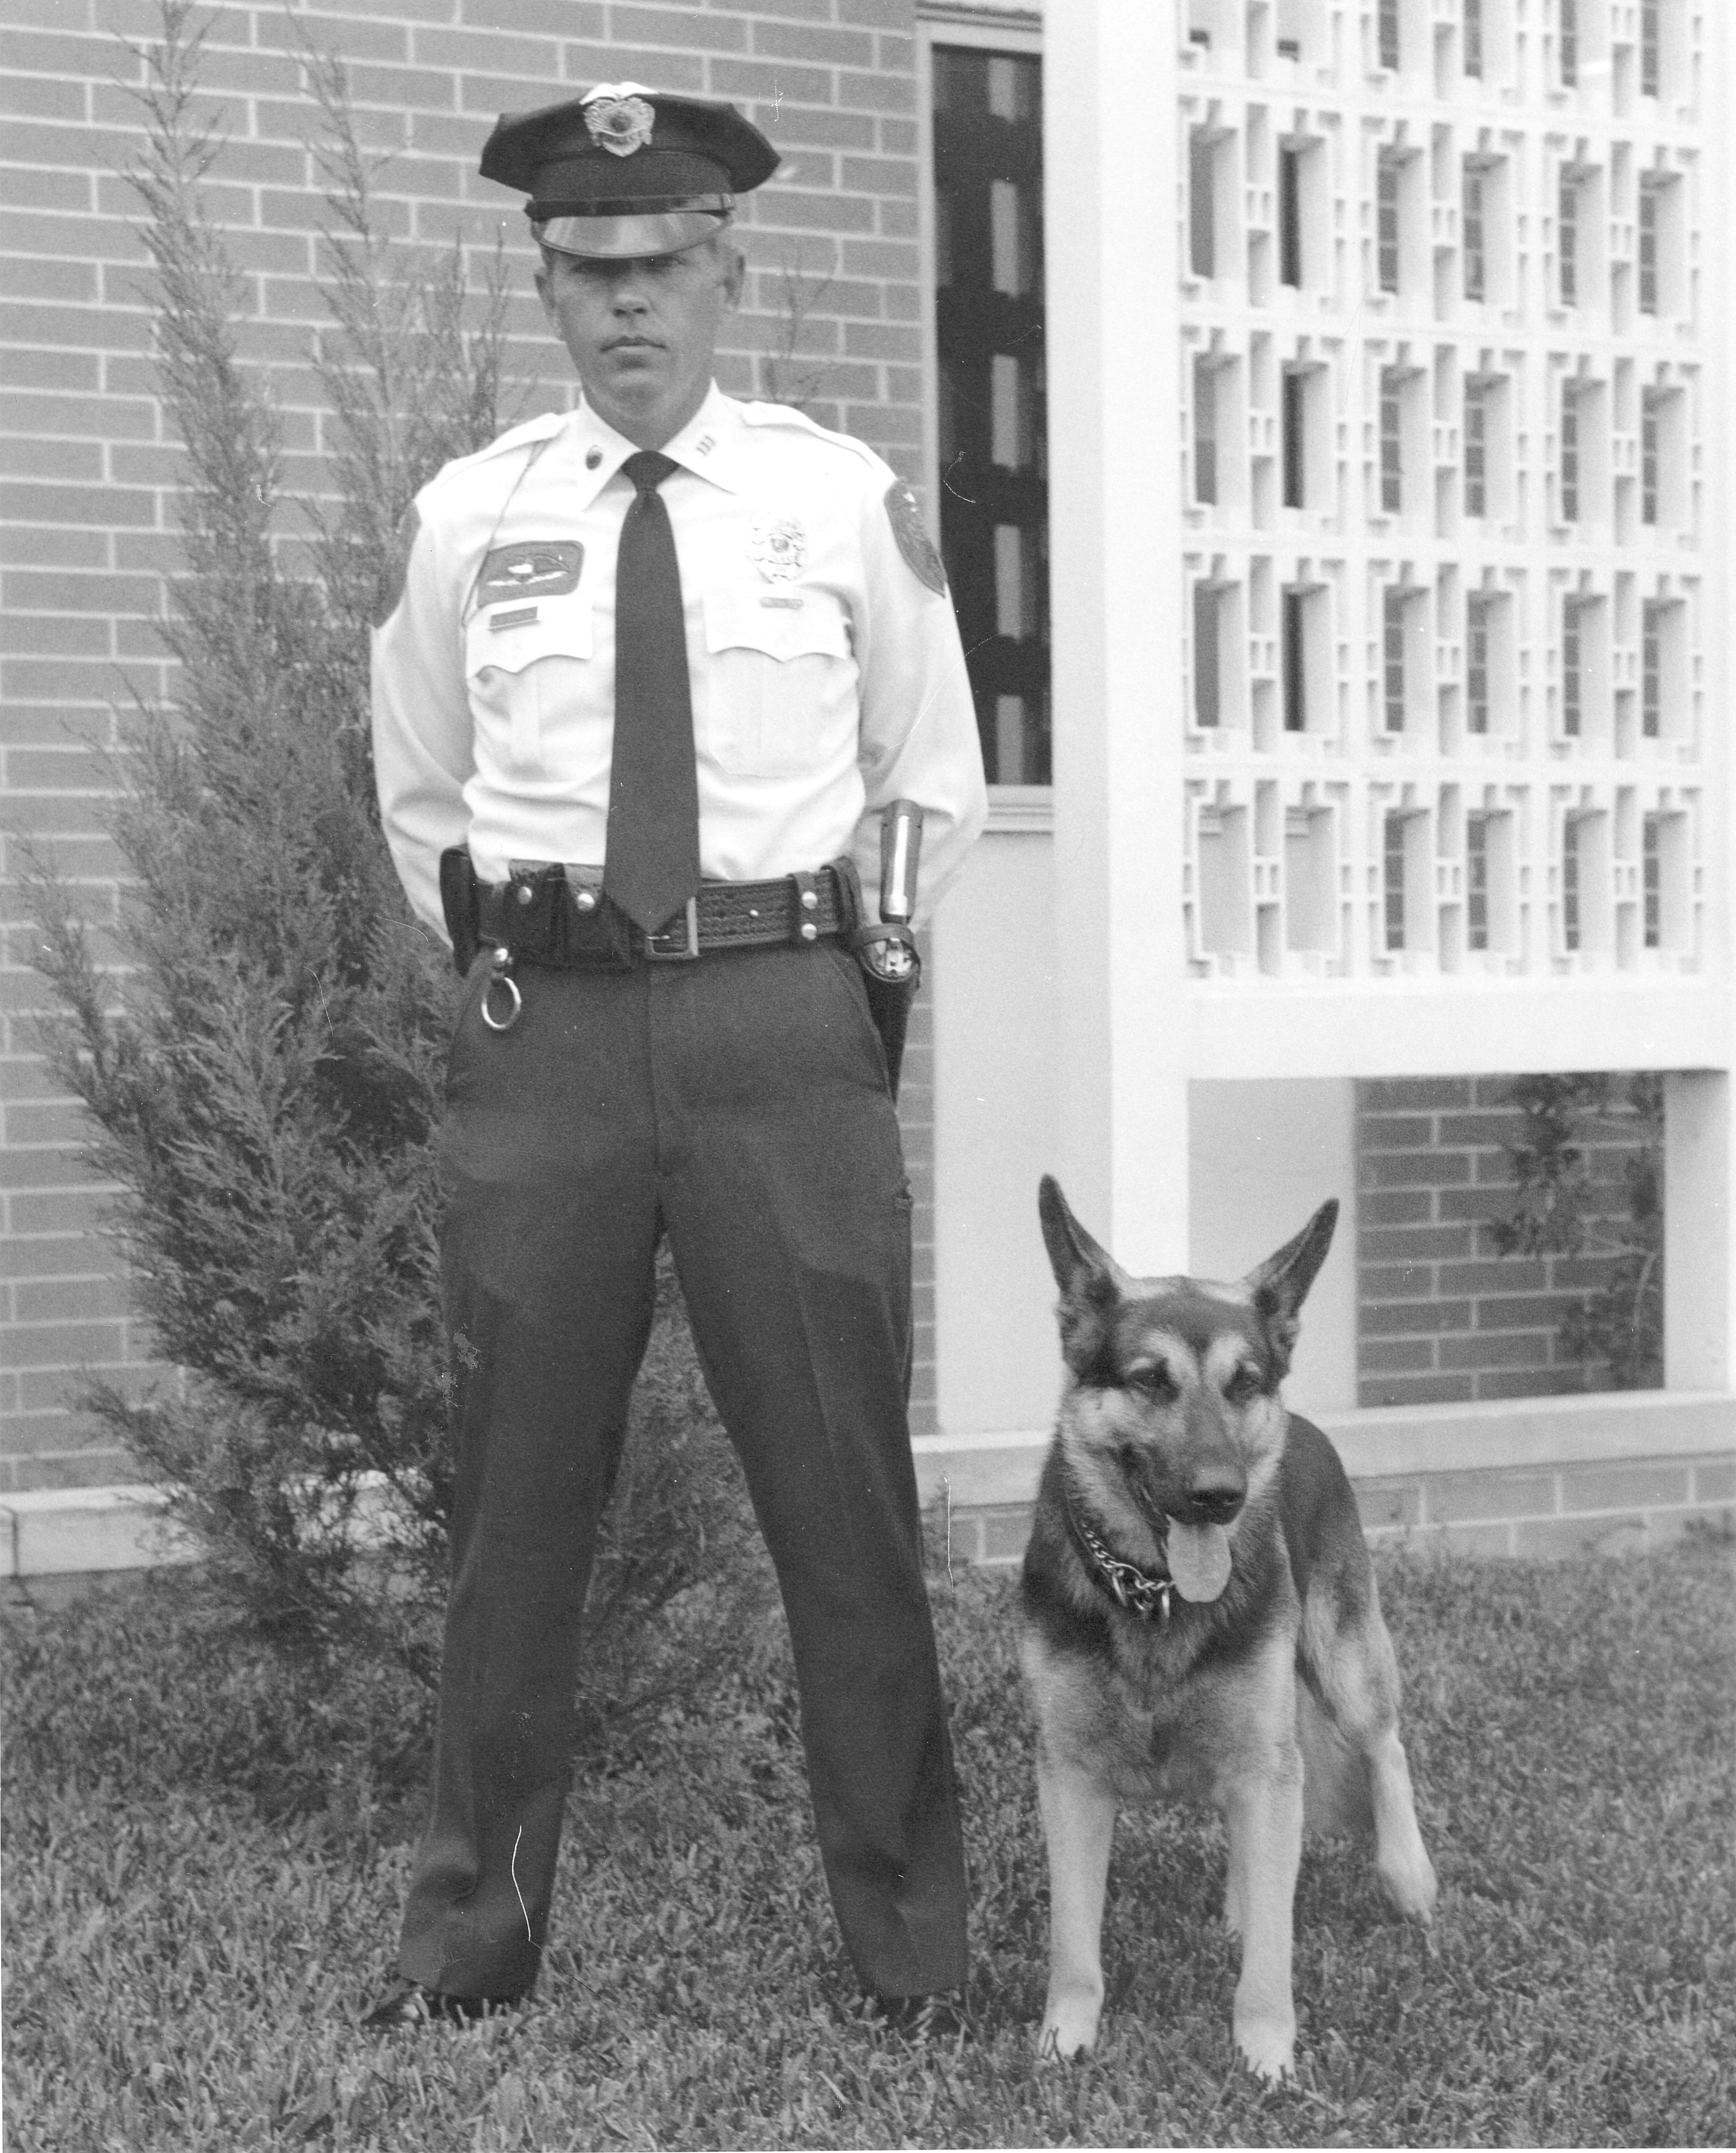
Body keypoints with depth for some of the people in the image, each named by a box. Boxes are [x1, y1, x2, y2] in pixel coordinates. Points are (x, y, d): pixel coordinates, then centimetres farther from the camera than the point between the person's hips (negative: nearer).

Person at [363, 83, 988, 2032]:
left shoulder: (844, 498, 5)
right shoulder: (467, 516, 8)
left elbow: (935, 787, 14)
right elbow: (418, 795, 20)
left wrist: (849, 962, 7)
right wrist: (504, 967, 12)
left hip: (783, 1025, -1)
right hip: (539, 1032, 1)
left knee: (844, 1498, 1)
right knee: (515, 1501, 6)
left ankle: (910, 1947, 14)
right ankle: (470, 1939, 19)